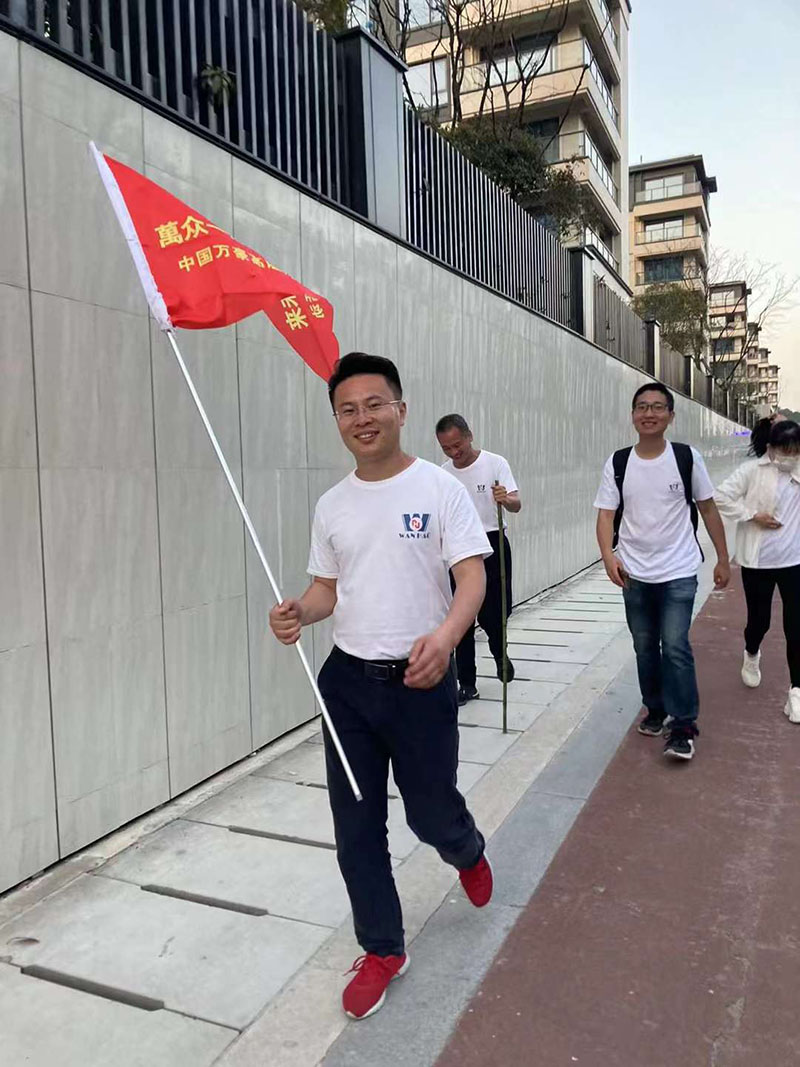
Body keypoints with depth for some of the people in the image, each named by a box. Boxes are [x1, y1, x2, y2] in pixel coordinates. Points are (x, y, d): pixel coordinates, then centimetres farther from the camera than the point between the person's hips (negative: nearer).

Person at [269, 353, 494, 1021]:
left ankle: (467, 852, 49)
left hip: (421, 682, -4)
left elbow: (472, 576, -14)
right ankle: (383, 950, 31)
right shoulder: (331, 505, 6)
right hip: (346, 682, 4)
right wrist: (299, 612, -11)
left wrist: (446, 633, -34)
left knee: (431, 812, 10)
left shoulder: (440, 488, -7)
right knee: (356, 825, 9)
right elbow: (328, 588, 12)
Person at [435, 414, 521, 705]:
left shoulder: (495, 463, -6)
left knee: (493, 614, 0)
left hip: (491, 544, -3)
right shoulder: (444, 473, 7)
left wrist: (506, 499, -37)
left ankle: (499, 654, 33)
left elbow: (516, 505, -15)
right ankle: (466, 684, 12)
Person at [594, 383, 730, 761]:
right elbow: (606, 515, -4)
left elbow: (708, 509, 3)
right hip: (635, 574, 3)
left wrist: (723, 559, 4)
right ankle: (655, 710, 33)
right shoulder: (617, 463, -2)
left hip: (679, 573, -2)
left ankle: (683, 727, 3)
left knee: (675, 647, -9)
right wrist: (608, 555, -22)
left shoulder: (687, 458, -5)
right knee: (645, 648, 14)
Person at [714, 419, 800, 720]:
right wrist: (753, 516, -15)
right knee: (759, 620, 12)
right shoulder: (753, 470, -8)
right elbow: (721, 497, -11)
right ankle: (751, 655, 46)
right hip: (758, 562, -2)